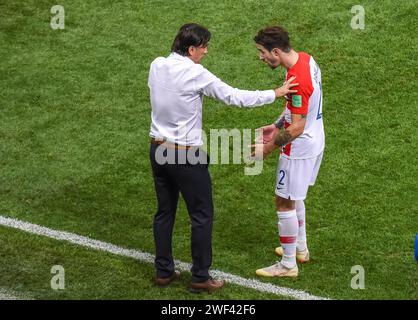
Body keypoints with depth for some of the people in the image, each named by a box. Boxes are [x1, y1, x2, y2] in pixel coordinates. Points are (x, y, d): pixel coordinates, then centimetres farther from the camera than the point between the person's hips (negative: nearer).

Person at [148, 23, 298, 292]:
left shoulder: (157, 66, -1)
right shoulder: (196, 74, -20)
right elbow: (234, 97, -17)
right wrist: (275, 94, -8)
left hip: (158, 149, 7)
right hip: (186, 156, -7)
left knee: (165, 212, 17)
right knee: (202, 216, 6)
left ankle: (164, 271, 25)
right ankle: (200, 277, 13)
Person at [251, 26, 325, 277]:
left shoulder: (297, 80, -30)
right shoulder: (306, 59, 0)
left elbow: (297, 128, -26)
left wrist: (269, 147, -17)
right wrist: (277, 127, 14)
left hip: (300, 148, -10)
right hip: (314, 141, 10)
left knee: (284, 203, 2)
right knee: (294, 197, 25)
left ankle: (288, 264, 13)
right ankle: (300, 248, 40)